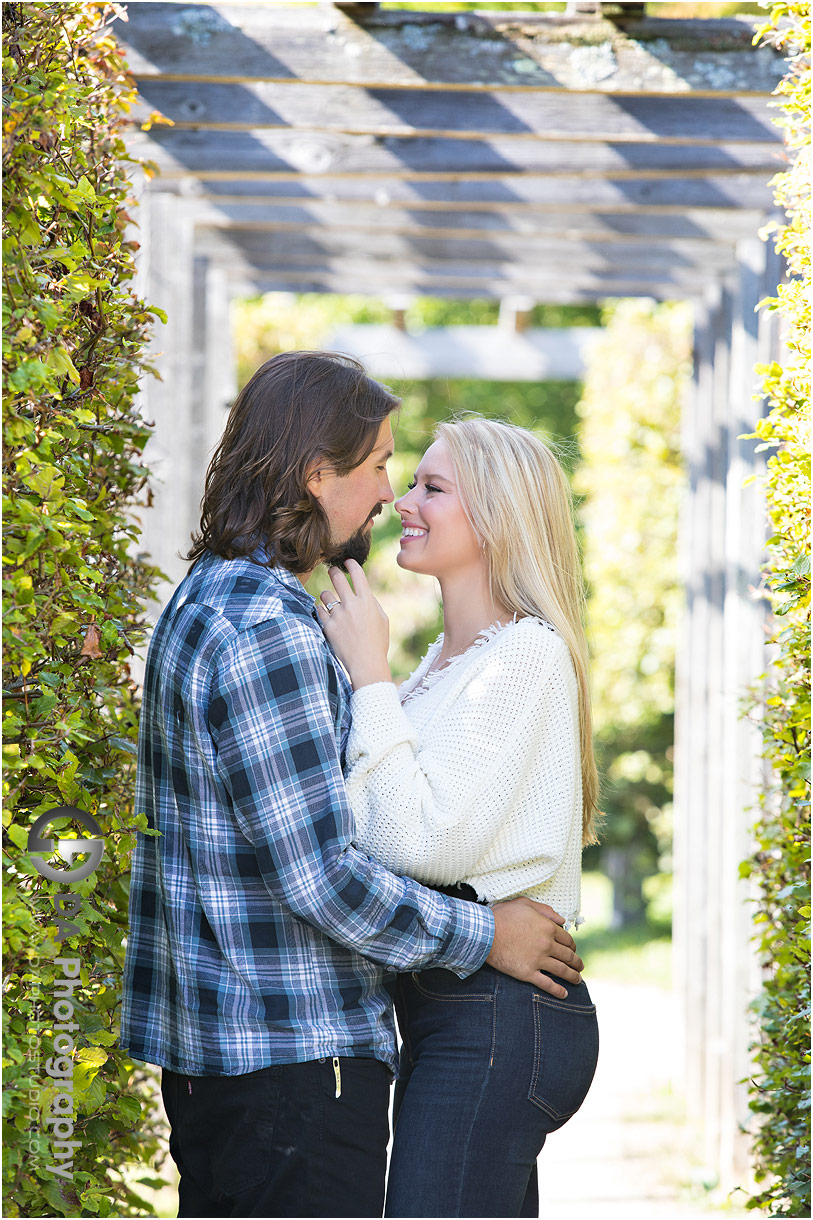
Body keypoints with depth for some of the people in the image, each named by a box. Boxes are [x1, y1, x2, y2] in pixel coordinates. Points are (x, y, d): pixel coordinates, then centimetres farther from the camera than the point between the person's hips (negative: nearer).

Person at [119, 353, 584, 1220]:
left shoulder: (206, 598, 14)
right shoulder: (265, 635, -20)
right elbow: (319, 877, -21)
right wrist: (484, 937, -11)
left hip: (208, 1041, 11)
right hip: (291, 1047, -11)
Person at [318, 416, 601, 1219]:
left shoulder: (526, 655, -13)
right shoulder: (449, 659, 17)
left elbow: (427, 842, -21)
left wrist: (369, 677, -16)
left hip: (498, 1019, -10)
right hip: (445, 1007, 10)